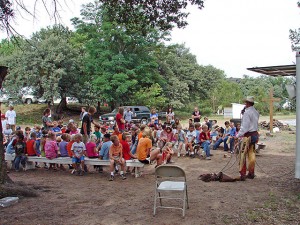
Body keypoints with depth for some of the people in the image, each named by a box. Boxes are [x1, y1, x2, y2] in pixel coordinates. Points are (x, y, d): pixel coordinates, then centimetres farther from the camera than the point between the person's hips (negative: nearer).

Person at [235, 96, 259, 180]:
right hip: (255, 134, 9)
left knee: (243, 154, -3)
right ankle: (251, 173, 20)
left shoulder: (247, 113, -16)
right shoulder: (256, 112, 12)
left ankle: (242, 174, -2)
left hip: (248, 135, -9)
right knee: (251, 154, 14)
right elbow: (254, 123, 12)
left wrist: (238, 135, -15)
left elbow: (244, 126, -19)